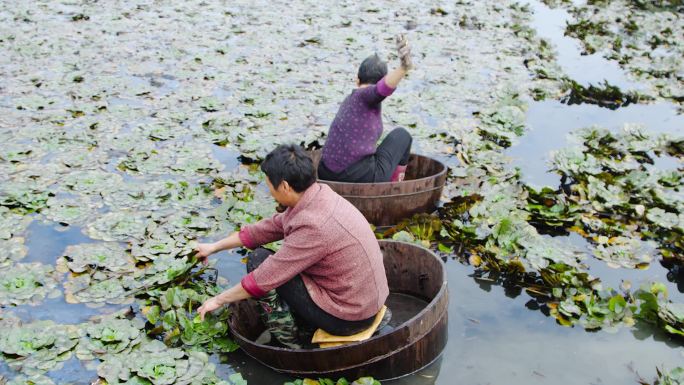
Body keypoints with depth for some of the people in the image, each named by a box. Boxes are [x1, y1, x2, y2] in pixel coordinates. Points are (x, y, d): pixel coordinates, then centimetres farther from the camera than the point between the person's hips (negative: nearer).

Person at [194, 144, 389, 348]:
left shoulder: (314, 225, -28)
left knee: (258, 259, -4)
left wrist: (219, 300, -4)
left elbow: (263, 279, -20)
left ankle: (286, 342, 5)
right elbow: (268, 228, 12)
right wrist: (214, 246, 19)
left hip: (347, 318, -9)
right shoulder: (319, 196, -1)